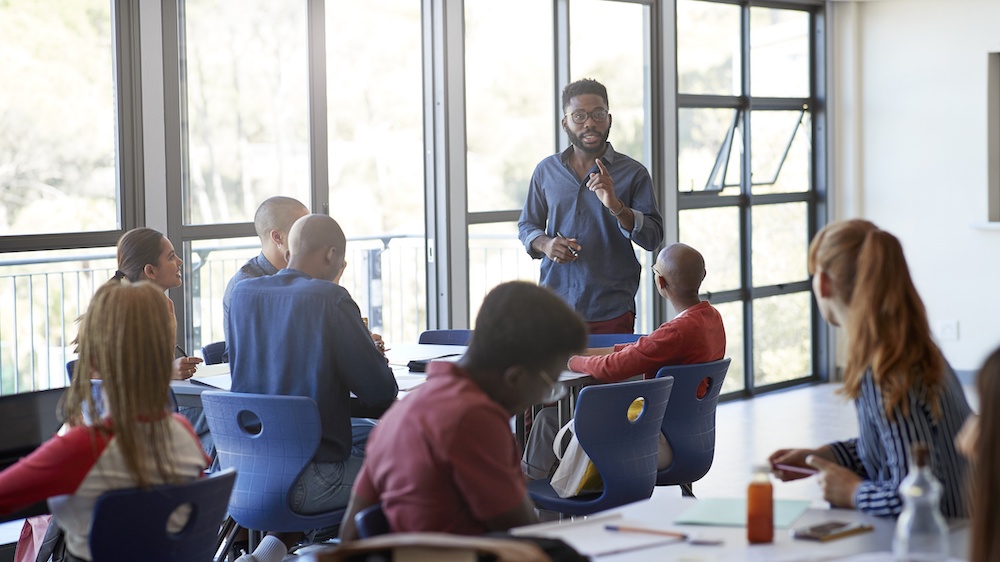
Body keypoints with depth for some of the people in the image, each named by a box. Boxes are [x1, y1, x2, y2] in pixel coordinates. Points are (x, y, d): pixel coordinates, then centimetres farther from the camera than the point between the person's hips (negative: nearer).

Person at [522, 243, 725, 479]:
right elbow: (642, 348, 12)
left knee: (549, 417, 2)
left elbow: (610, 369, -23)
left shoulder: (679, 332, -27)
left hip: (664, 445, -10)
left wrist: (572, 361, -3)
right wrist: (587, 353, 11)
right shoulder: (712, 316, 3)